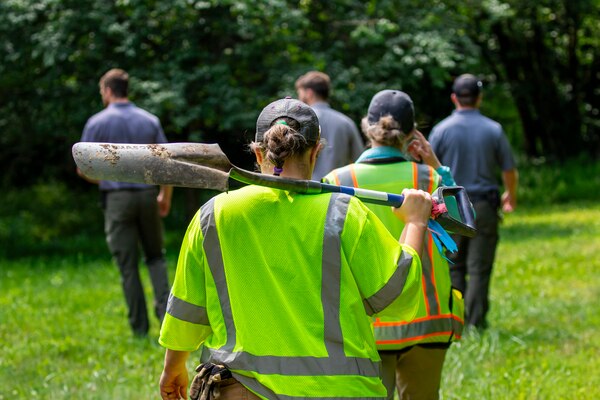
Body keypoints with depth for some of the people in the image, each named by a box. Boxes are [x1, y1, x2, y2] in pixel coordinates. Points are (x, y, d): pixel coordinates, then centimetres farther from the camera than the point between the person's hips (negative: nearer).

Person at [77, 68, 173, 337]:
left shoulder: (98, 123, -4)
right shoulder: (150, 121, 5)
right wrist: (165, 196, 17)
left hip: (117, 197, -2)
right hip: (148, 195, 2)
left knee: (128, 265, 3)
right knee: (155, 256, 18)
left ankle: (139, 326, 5)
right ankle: (164, 304, -5)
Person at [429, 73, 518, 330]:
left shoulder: (442, 130, -3)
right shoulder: (493, 130, -2)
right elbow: (509, 169, 5)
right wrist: (511, 196, 24)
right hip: (484, 206, 0)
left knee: (453, 265, 9)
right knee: (480, 268, 2)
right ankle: (476, 321, 2)